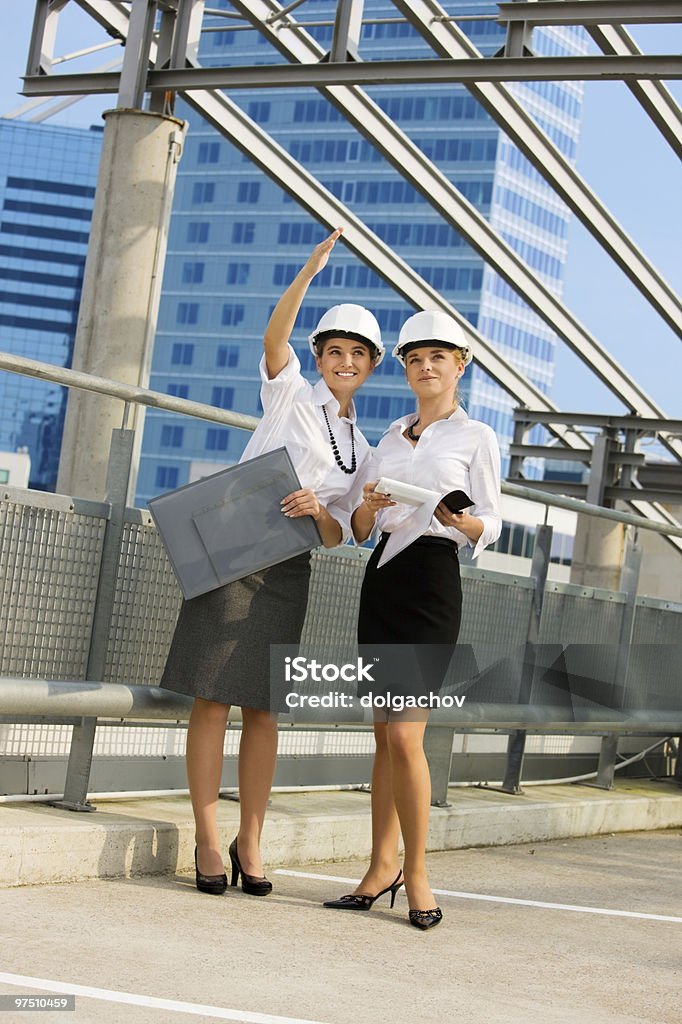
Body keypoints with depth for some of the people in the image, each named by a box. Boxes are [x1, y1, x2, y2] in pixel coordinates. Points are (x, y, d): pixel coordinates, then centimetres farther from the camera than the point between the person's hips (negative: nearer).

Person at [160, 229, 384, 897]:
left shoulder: (360, 453, 18)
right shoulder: (290, 394, 6)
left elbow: (337, 535, 12)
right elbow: (274, 338, -15)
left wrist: (319, 510, -11)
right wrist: (309, 272, -28)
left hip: (289, 571, 4)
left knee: (264, 708, 4)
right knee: (214, 697, -7)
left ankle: (249, 843, 11)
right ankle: (208, 841, -2)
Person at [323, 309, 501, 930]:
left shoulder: (476, 437, 4)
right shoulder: (391, 437, 19)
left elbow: (491, 527, 2)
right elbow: (359, 530, 15)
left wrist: (461, 521, -19)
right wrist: (369, 507, -7)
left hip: (434, 580, -5)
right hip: (382, 575, 5)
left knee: (404, 735, -12)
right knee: (385, 735, 6)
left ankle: (417, 874, 0)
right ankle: (382, 867, 11)